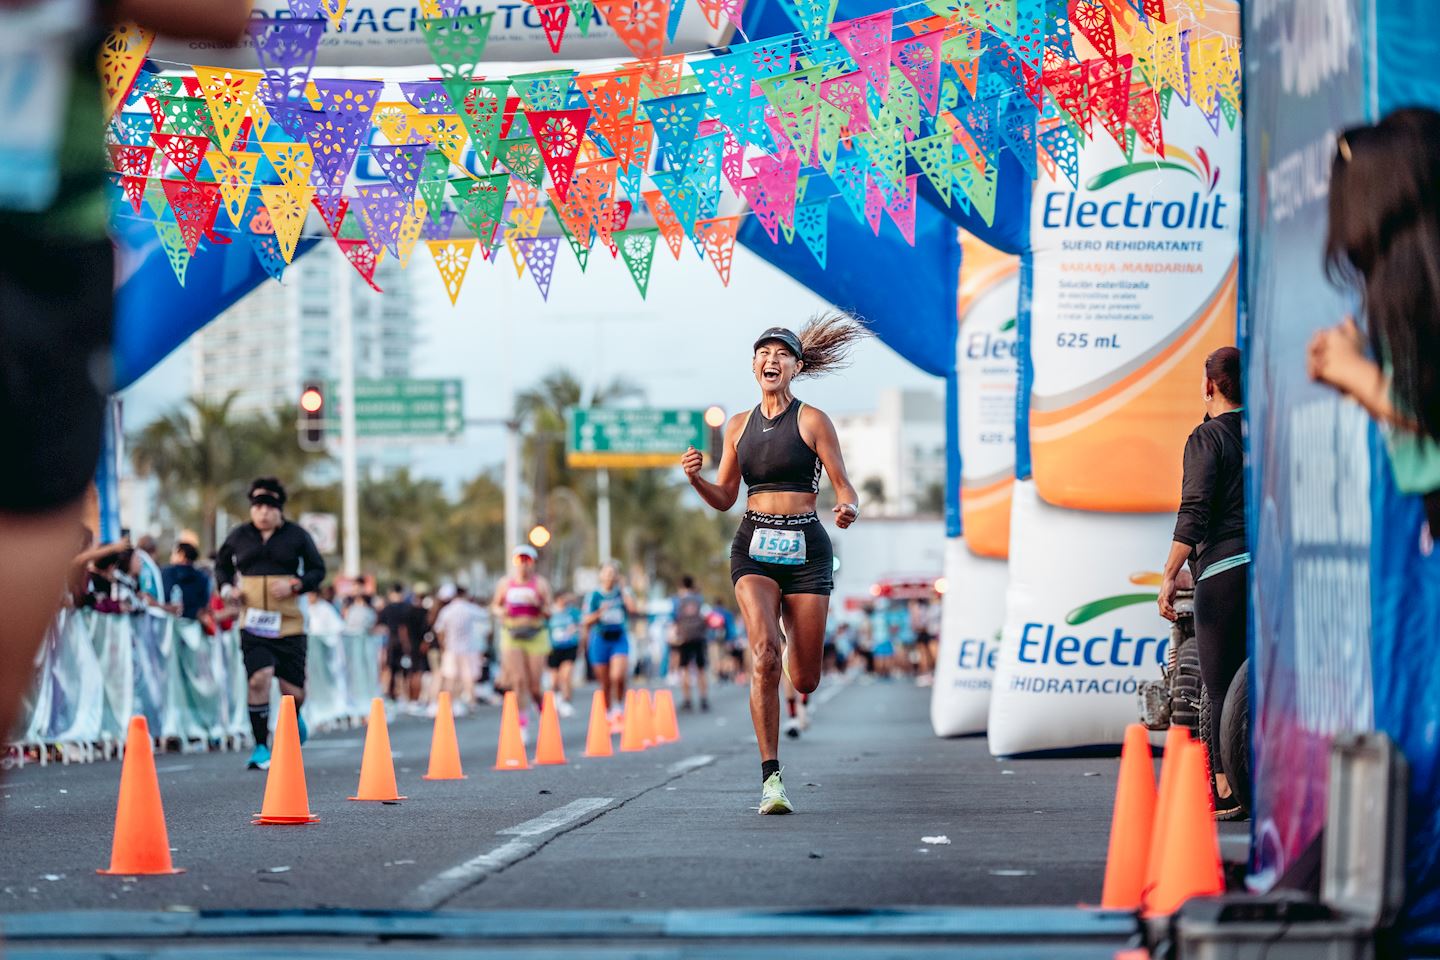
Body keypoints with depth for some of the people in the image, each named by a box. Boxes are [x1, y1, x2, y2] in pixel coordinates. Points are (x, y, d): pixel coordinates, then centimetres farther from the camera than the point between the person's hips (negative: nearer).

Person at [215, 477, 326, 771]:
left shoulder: (296, 536, 3)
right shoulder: (239, 537, 7)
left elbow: (318, 570, 7)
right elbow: (222, 565, 22)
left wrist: (294, 585, -11)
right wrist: (227, 587, 3)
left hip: (289, 625, 0)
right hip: (252, 623, 0)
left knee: (293, 691, 2)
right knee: (259, 677, -21)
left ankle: (295, 717, 42)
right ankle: (261, 747, -8)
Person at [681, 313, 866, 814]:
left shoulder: (812, 421, -1)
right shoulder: (739, 426, 11)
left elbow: (844, 485, -2)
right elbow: (724, 498, 14)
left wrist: (847, 508, -25)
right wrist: (695, 477, -6)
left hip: (805, 547, -2)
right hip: (753, 546, 2)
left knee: (804, 681, 2)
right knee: (765, 656, -21)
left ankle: (795, 636, 42)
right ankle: (771, 777, -17)